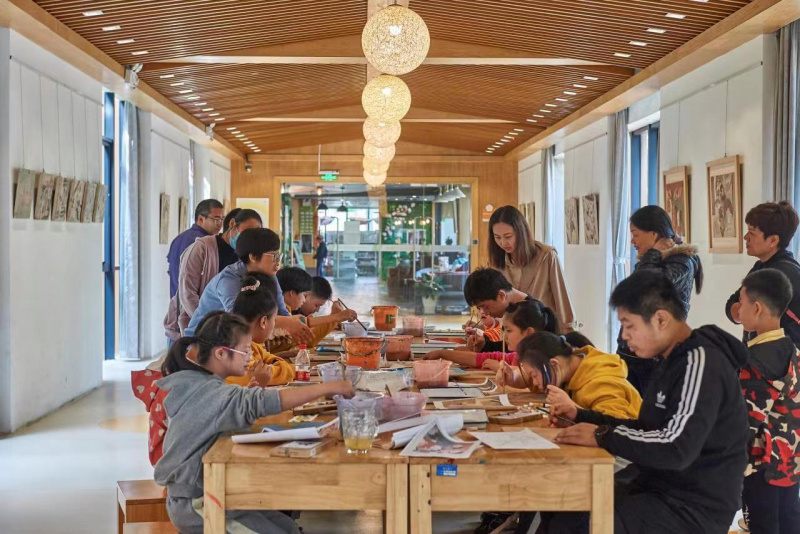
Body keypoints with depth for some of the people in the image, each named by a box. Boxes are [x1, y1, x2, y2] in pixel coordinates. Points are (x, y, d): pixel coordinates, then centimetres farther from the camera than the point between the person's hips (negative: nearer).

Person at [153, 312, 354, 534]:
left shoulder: (199, 385, 6)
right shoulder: (210, 393, -24)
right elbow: (262, 402, -38)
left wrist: (253, 391, -3)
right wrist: (328, 388, -37)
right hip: (195, 504, -9)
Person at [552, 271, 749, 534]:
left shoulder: (700, 362, -19)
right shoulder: (676, 360, 11)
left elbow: (677, 449, -29)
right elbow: (648, 429, 17)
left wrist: (602, 437, -19)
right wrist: (581, 417, 8)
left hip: (693, 508, -9)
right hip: (658, 487, 9)